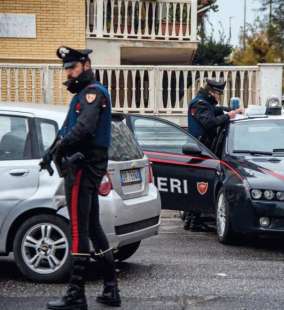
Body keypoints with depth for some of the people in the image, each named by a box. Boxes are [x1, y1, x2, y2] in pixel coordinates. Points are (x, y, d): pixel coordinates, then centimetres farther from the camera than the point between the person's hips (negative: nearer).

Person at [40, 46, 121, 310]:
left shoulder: (94, 92, -9)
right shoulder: (83, 95, 22)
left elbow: (84, 128, -25)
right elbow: (67, 130, 20)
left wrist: (60, 148, -15)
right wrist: (52, 152, 5)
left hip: (83, 169, -10)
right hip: (86, 168, 10)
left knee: (79, 230, -9)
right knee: (92, 227, 13)